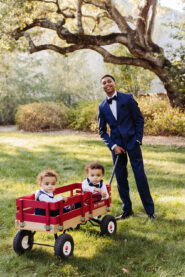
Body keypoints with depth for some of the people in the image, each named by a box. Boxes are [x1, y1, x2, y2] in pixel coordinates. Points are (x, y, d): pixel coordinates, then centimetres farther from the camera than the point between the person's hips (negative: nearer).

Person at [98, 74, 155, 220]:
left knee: (140, 176, -3)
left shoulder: (127, 98, -2)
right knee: (121, 178, 6)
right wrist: (113, 146, -4)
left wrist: (138, 140, -7)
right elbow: (102, 131, 9)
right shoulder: (102, 107, 6)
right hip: (116, 145, 3)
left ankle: (150, 210, 10)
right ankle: (127, 210, 20)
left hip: (132, 142, -3)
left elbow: (139, 119, 0)